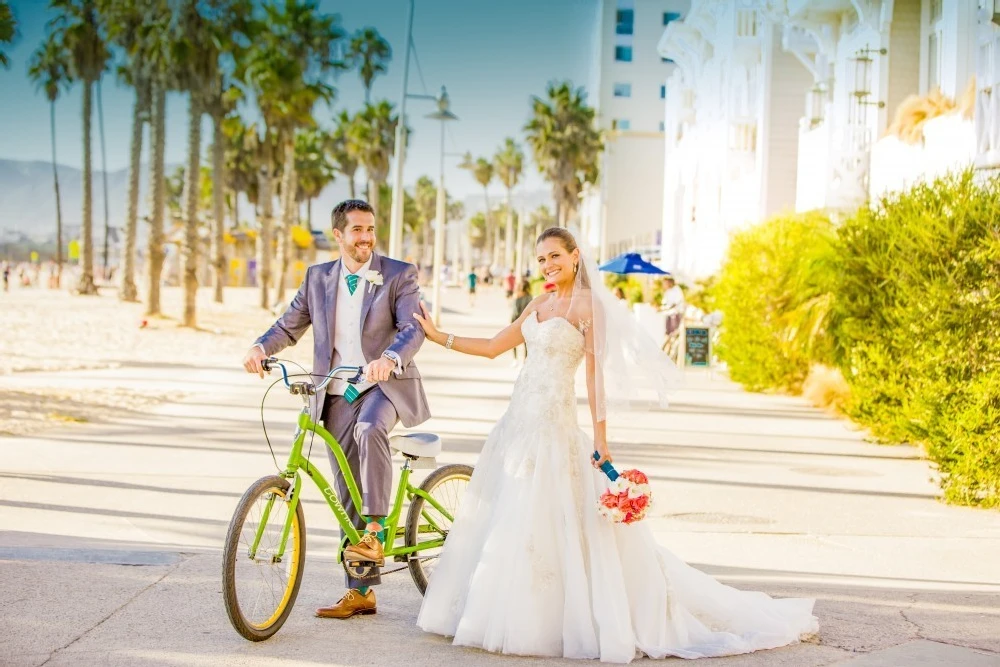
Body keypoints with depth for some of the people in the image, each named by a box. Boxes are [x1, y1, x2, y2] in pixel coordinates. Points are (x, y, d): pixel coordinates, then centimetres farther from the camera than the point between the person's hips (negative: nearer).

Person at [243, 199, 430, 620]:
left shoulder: (399, 276, -3)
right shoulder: (318, 278, 8)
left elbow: (413, 328, -16)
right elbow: (291, 324, 6)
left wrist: (390, 359, -37)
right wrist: (262, 347, -16)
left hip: (384, 385, -4)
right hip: (337, 395, 4)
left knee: (370, 429, -38)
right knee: (348, 492, 6)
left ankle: (375, 531, -31)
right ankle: (361, 591, 14)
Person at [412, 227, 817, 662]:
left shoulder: (587, 304, -7)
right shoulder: (539, 306, 14)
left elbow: (595, 372, -12)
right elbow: (492, 347, 19)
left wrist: (600, 437, -16)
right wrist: (436, 336, 15)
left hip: (553, 423, -8)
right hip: (519, 419, 8)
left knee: (543, 523, -8)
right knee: (504, 521, 10)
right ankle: (517, 617, 18)